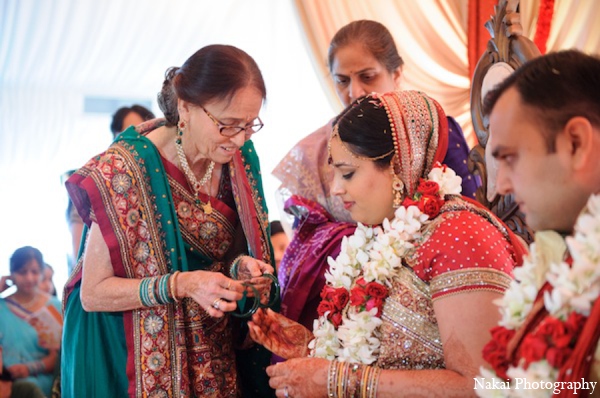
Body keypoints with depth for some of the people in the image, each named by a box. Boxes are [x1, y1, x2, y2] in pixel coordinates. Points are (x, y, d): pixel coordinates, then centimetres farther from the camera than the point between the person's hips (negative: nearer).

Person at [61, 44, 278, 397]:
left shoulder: (240, 159, -4)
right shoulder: (124, 171, -20)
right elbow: (93, 293, -16)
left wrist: (239, 267, -12)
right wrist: (181, 285, -28)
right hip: (136, 357, -5)